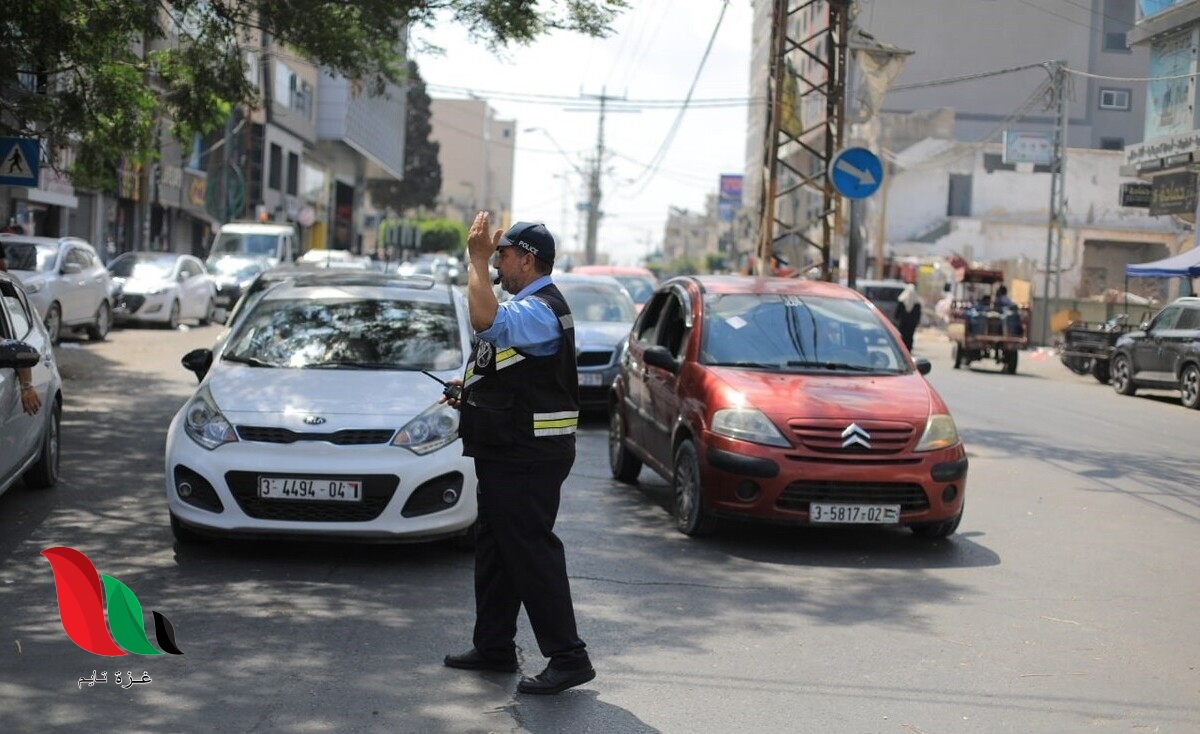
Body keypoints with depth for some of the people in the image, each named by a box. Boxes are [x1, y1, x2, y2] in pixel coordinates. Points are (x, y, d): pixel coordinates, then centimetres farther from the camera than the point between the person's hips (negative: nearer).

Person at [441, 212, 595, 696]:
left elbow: (486, 321, -38)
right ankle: (494, 647, 26)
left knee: (531, 553, -9)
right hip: (507, 454, 11)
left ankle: (568, 657, -5)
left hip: (529, 458, -11)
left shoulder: (540, 310, -18)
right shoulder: (529, 305, 18)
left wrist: (477, 261, -26)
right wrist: (470, 387, 15)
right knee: (495, 550, 16)